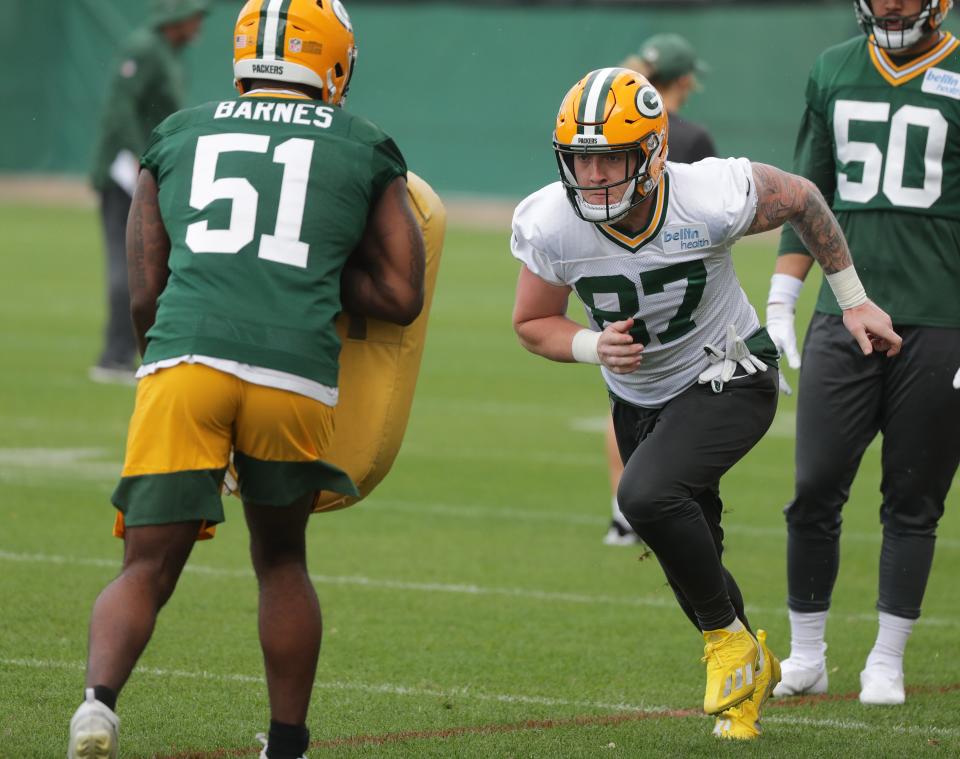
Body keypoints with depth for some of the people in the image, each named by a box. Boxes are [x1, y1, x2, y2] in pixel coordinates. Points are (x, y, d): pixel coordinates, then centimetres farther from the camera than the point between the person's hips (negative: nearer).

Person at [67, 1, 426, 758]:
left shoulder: (179, 136, 20)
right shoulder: (364, 150, 17)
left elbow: (145, 294, 17)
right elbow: (400, 298, 15)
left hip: (184, 356, 0)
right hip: (296, 371, 0)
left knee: (148, 570, 4)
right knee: (281, 560, 22)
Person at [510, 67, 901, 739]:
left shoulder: (712, 200, -30)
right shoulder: (551, 225, -23)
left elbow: (802, 198, -8)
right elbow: (533, 323, -5)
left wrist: (853, 299, -1)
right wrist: (594, 347, -26)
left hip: (729, 379, -4)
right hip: (640, 399, 5)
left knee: (647, 494, -30)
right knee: (691, 565, 15)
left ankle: (729, 639, -7)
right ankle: (751, 668, 46)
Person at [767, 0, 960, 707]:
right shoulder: (834, 71, 10)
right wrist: (780, 300, 13)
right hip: (844, 319, 3)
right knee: (815, 493, 0)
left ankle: (887, 662, 14)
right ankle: (806, 657, 12)